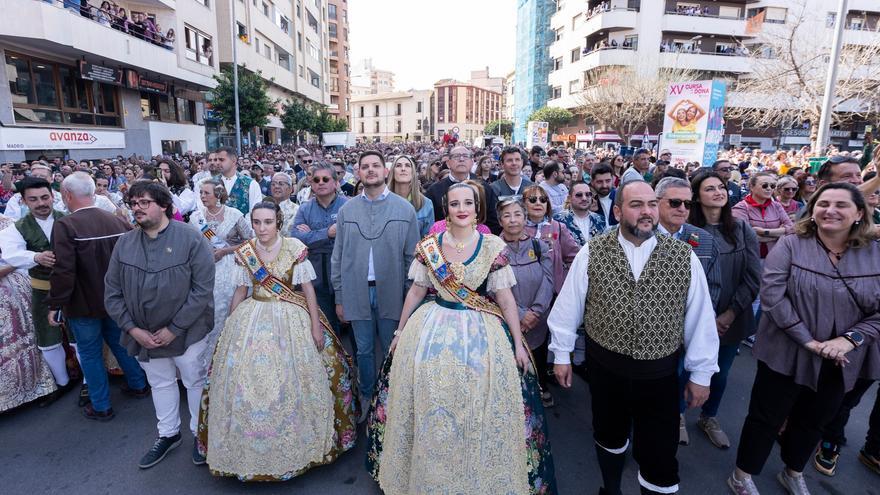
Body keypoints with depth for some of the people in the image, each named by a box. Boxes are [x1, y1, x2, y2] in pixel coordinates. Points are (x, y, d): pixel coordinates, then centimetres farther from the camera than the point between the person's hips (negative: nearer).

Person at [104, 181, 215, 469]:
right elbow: (112, 293, 3)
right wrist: (132, 329, -8)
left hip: (186, 333, -4)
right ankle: (168, 434, 40)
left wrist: (174, 329, -17)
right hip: (144, 335, 5)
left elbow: (203, 289, -18)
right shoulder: (124, 244, 0)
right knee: (160, 383, 20)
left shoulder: (191, 239, -15)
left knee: (195, 381, 12)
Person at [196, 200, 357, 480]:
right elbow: (240, 291, 9)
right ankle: (250, 446, 25)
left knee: (292, 381, 3)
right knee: (246, 380, 3)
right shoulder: (244, 252, 1)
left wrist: (316, 325, -9)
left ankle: (295, 444, 25)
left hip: (291, 319, -2)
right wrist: (230, 326, 10)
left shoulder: (295, 248, -8)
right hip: (253, 320, 3)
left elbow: (308, 288, -6)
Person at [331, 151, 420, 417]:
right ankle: (366, 397, 35)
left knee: (392, 350, 12)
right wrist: (339, 297, 5)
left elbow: (412, 255, -1)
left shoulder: (404, 208, -2)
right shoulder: (346, 210, 4)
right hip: (357, 293, 2)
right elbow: (337, 257, 7)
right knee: (364, 351, 15)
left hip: (391, 292, -1)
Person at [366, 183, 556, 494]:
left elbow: (505, 298, -4)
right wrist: (400, 331, 9)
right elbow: (416, 291, 6)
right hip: (433, 330, 2)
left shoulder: (493, 246, -6)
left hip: (481, 334, -1)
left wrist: (518, 344, -5)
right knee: (429, 413, 10)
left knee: (480, 413, 6)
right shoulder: (428, 246, -1)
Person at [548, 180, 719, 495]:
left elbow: (700, 318, -1)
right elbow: (567, 307, -3)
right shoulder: (592, 253, -9)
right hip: (605, 368, 1)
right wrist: (561, 354, 1)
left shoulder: (685, 258, -6)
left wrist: (701, 374, 2)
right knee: (609, 436, 23)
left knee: (660, 457, 8)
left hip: (660, 373, 0)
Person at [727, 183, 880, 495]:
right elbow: (771, 295, -19)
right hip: (787, 353, -4)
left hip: (842, 361, 4)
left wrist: (850, 340, -17)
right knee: (767, 418, 8)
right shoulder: (790, 246, -11)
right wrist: (808, 341, -21)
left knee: (814, 422, 22)